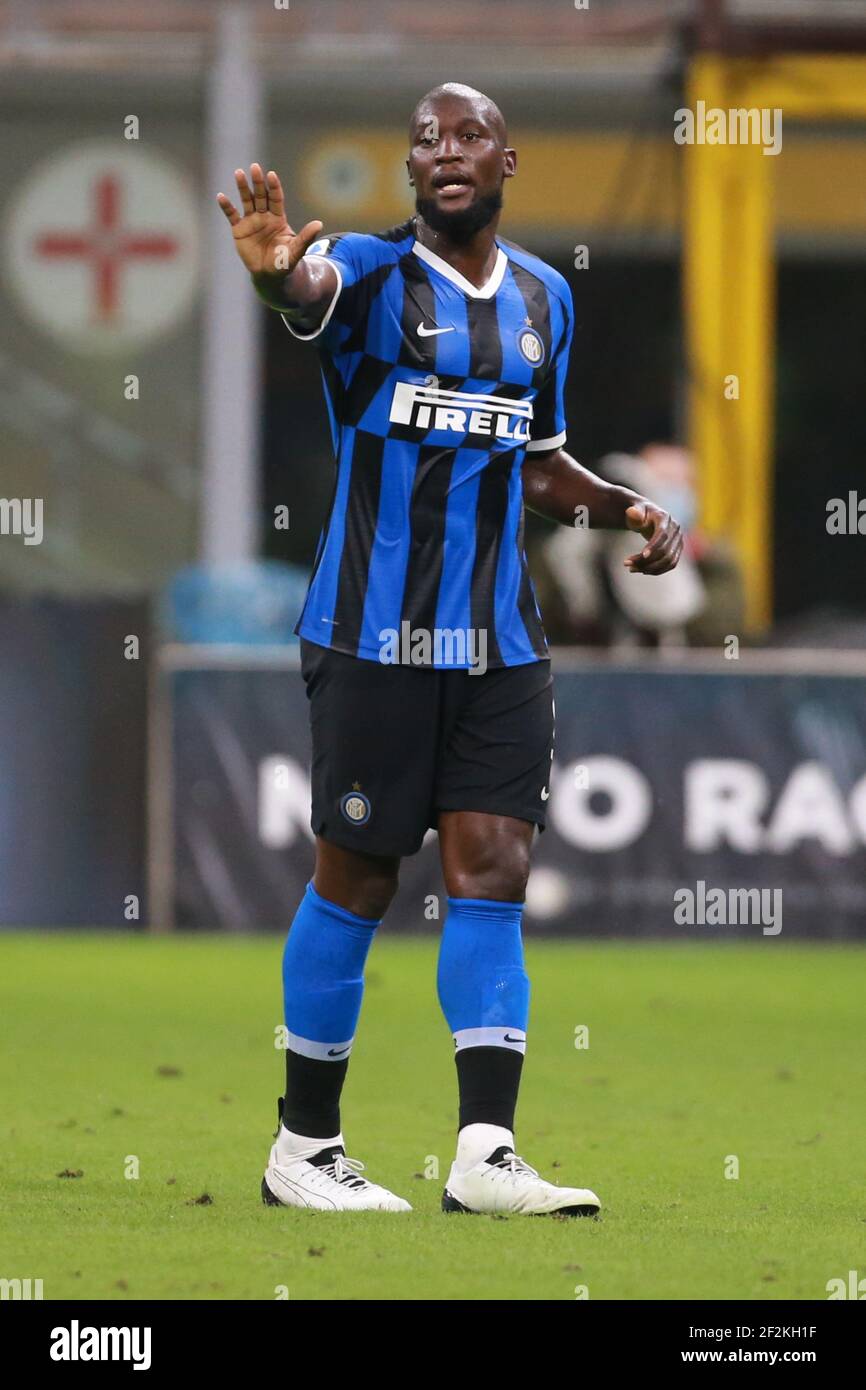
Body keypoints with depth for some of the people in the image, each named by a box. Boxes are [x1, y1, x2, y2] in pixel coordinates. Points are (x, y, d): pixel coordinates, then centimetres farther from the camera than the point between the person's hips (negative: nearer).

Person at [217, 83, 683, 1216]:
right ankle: (303, 1146, 11)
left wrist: (624, 507, 6)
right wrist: (277, 272, -56)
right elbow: (315, 290, -32)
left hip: (499, 642, 5)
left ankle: (486, 1154, -5)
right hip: (376, 636, -5)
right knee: (357, 879, 0)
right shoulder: (375, 271, -6)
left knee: (493, 870, -3)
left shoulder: (544, 297, 13)